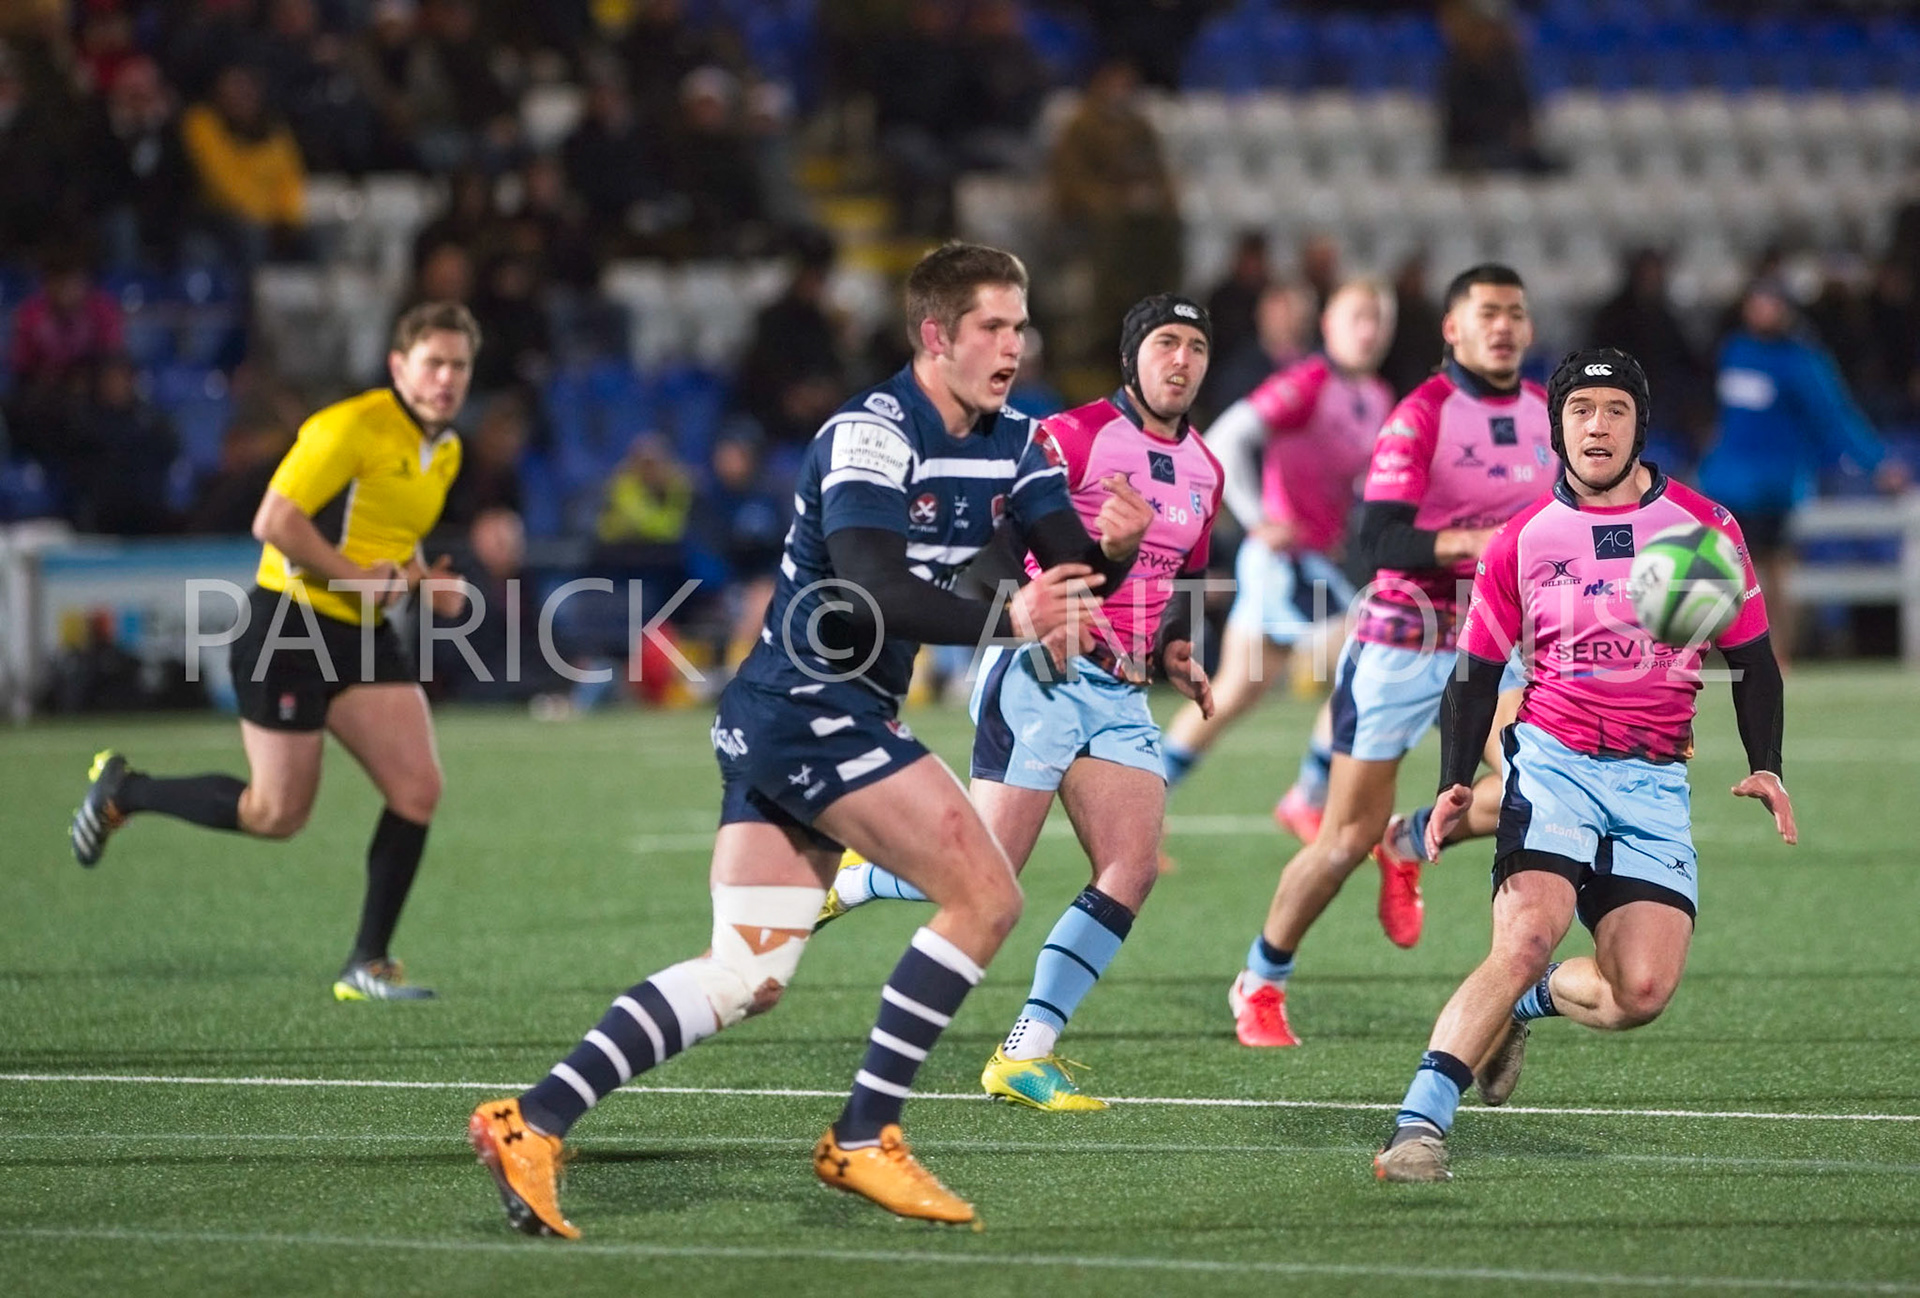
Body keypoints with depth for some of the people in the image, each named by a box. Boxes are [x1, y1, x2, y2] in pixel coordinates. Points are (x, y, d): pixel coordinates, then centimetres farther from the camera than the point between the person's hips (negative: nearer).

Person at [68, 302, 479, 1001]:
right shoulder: (352, 427, -17)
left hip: (365, 635, 8)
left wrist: (419, 580, 7)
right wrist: (357, 578, -18)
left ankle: (367, 964, 3)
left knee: (418, 788, -7)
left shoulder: (445, 451, 11)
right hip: (289, 628, -8)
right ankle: (121, 790, 22)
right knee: (276, 814, -2)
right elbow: (275, 521, -21)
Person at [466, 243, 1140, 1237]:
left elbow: (1071, 566, 4)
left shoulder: (1008, 445, 10)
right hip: (809, 704, -9)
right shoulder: (870, 435, -17)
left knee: (745, 979, 3)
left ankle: (532, 1122, -1)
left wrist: (1114, 549, -19)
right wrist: (1007, 621, -39)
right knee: (986, 896, -10)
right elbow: (872, 591, -29)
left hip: (804, 720, 9)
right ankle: (862, 1140, -5)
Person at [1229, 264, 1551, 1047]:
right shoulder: (1422, 416, -16)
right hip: (1399, 643, -5)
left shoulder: (1544, 412, 4)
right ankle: (1260, 984, 19)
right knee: (1348, 838, -2)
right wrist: (1468, 542, -38)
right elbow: (1379, 540, -25)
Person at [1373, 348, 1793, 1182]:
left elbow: (1750, 658, 12)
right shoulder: (1522, 540, 4)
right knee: (1527, 938, -26)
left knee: (1642, 992, -11)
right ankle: (1419, 1125, -25)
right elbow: (1476, 673, 11)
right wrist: (1456, 783, -1)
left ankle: (1524, 1002, 22)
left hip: (1654, 783, 2)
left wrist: (1766, 768, -1)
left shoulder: (1705, 527, 5)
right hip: (1553, 761, -2)